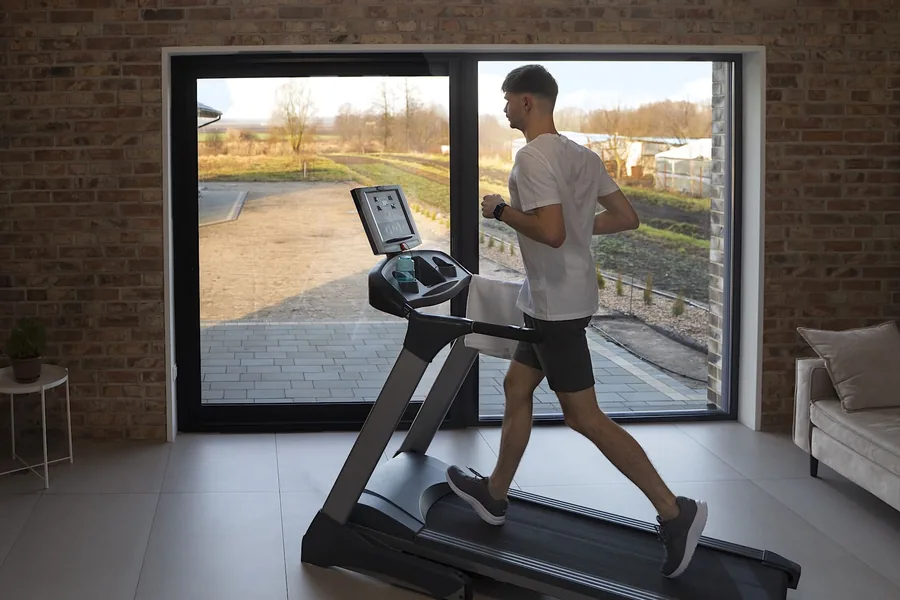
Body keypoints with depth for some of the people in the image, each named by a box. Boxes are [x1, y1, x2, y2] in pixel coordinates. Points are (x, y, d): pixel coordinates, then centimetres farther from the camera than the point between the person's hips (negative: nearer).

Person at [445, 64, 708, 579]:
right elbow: (626, 218, 10)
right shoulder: (580, 155, 10)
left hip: (557, 303, -10)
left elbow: (551, 232, -29)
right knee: (517, 387, 19)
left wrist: (501, 211, -14)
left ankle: (675, 511, -2)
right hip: (558, 300, 10)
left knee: (584, 417, -4)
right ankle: (495, 494, 32)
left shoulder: (533, 156, -18)